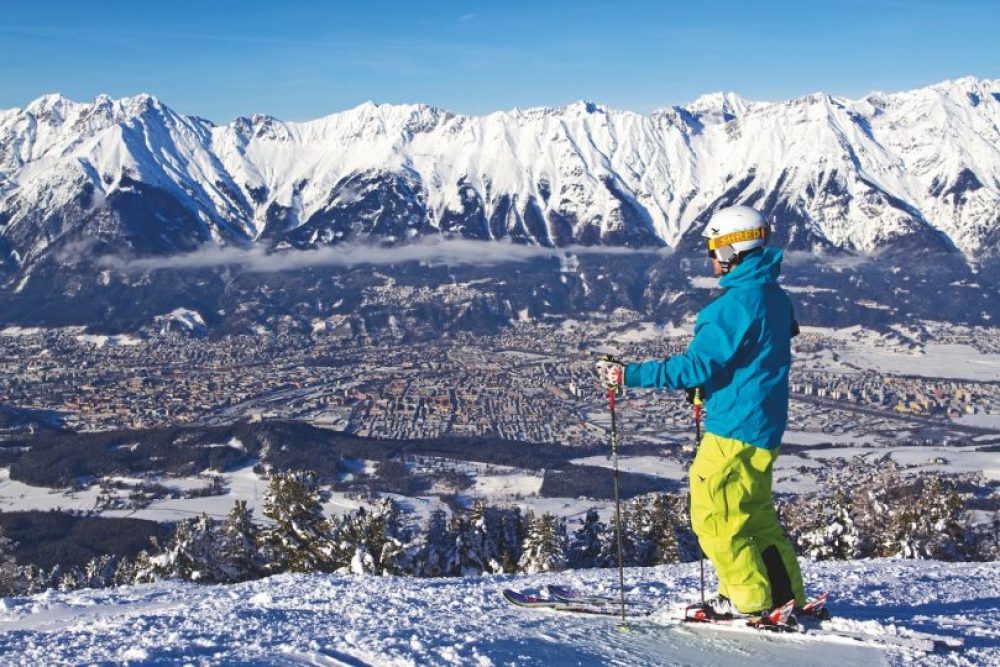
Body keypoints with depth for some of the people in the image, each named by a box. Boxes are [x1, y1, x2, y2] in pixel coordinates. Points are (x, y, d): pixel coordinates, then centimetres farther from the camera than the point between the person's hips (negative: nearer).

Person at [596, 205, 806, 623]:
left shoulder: (738, 302, -19)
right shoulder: (773, 296, 11)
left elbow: (699, 365, -22)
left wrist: (629, 376, -21)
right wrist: (707, 385, 21)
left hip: (735, 428, -10)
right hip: (762, 428, 10)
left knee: (713, 515, 1)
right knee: (755, 514, 18)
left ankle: (751, 600, 7)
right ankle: (787, 598, 23)